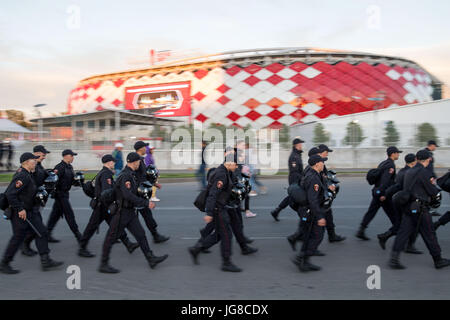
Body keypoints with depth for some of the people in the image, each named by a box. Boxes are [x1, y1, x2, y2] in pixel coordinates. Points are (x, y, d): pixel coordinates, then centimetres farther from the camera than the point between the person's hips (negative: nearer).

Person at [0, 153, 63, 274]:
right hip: (20, 213, -10)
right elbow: (10, 194, -28)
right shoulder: (22, 176, -21)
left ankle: (45, 261, 8)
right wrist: (20, 209, -25)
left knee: (42, 232, 5)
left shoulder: (27, 174, 11)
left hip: (30, 211, 10)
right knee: (18, 238, 1)